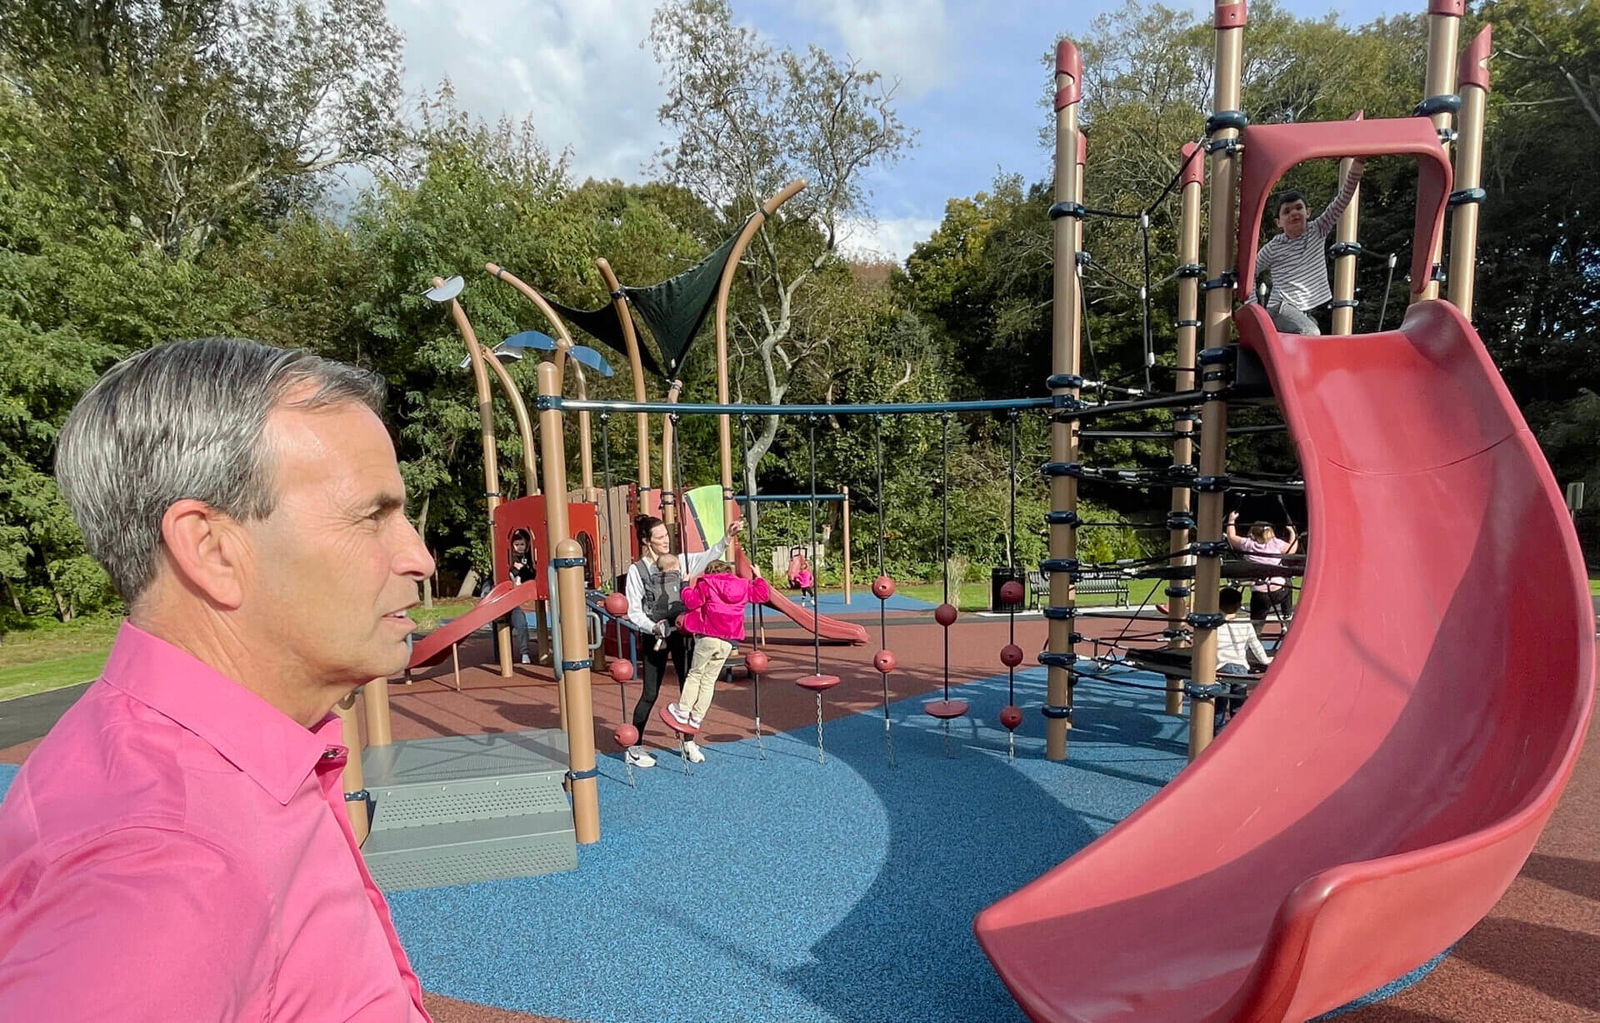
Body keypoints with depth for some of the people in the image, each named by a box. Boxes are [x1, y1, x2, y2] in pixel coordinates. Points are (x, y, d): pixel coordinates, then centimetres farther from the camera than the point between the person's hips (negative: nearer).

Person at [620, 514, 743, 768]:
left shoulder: (680, 562, 6)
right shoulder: (636, 570, -6)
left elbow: (709, 556, -2)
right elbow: (633, 611, -7)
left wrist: (727, 538, -17)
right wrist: (653, 627, -21)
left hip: (682, 634, 4)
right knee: (650, 694, 2)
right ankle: (634, 748, 15)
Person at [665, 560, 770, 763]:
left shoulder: (706, 584, 2)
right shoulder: (743, 586, 15)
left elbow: (692, 601, -6)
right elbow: (763, 595, 23)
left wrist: (687, 587, 12)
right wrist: (758, 579, 39)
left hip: (708, 637, -4)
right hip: (728, 642, 4)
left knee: (695, 674, 13)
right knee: (708, 682, 10)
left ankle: (682, 713, 11)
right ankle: (694, 723, 13)